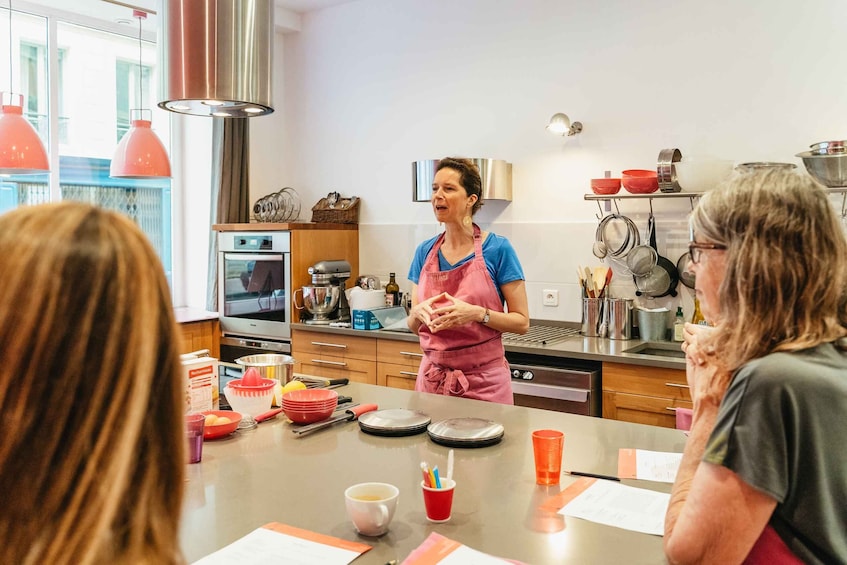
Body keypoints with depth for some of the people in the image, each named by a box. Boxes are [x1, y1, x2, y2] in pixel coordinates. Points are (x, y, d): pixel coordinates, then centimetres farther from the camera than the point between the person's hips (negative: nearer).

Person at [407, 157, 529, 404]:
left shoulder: (498, 248, -8)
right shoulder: (424, 251, 4)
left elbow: (521, 322, -6)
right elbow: (413, 325, 11)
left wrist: (478, 313, -22)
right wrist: (419, 312, -11)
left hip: (483, 379, -3)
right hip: (432, 376, 4)